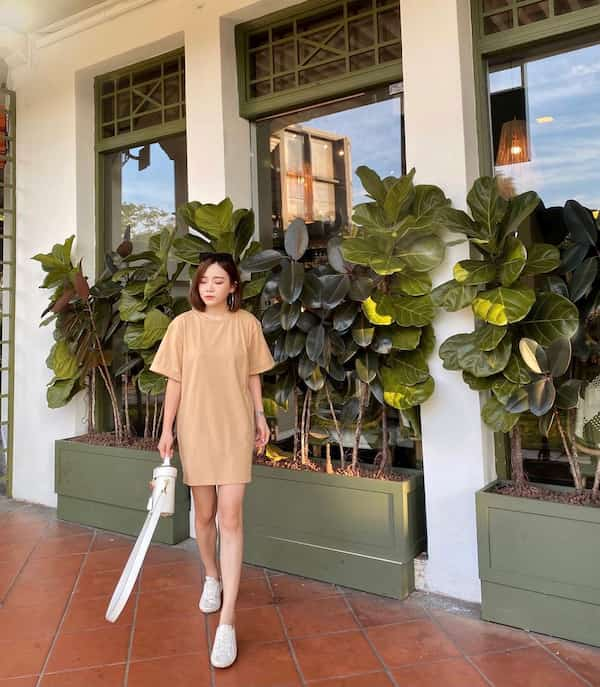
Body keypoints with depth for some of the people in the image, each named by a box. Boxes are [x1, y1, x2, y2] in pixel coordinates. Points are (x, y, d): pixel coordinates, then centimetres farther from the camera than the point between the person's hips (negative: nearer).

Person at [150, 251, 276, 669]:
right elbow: (175, 381, 0)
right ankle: (212, 578, 43)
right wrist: (167, 430, -1)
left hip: (235, 429, -1)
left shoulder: (247, 323, -1)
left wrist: (260, 416, 6)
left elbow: (252, 375, 7)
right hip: (195, 429, 1)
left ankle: (227, 622, 3)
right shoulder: (183, 324, -3)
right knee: (204, 514, 15)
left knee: (231, 517, -5)